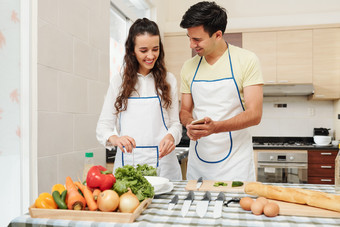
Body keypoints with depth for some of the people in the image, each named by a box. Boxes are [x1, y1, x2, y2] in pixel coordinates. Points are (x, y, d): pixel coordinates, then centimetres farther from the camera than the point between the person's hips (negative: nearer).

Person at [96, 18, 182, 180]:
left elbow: (175, 123, 6)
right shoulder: (118, 82, 5)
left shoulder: (168, 80, 5)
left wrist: (171, 136, -16)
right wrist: (115, 138, -17)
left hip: (162, 162, 0)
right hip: (127, 162, 0)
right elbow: (103, 124, 4)